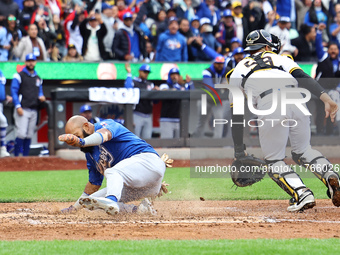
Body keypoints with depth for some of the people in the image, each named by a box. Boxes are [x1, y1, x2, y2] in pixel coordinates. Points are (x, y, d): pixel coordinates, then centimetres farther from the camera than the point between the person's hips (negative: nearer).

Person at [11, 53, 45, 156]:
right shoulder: (19, 76, 1)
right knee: (21, 134, -14)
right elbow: (14, 91, -5)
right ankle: (16, 156, -9)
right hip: (22, 109, -6)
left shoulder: (38, 78, 19)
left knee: (29, 135, 5)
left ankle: (26, 156, 9)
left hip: (34, 111, 6)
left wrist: (41, 97, 1)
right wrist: (18, 106, -15)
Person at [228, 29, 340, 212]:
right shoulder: (281, 59, 32)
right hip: (296, 100, 2)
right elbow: (304, 79, 10)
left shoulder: (238, 71, 30)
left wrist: (239, 151, 27)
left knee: (274, 161, 11)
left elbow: (236, 115, 25)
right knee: (302, 151, 23)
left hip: (270, 107, -2)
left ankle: (301, 194, -15)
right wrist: (325, 98, -4)